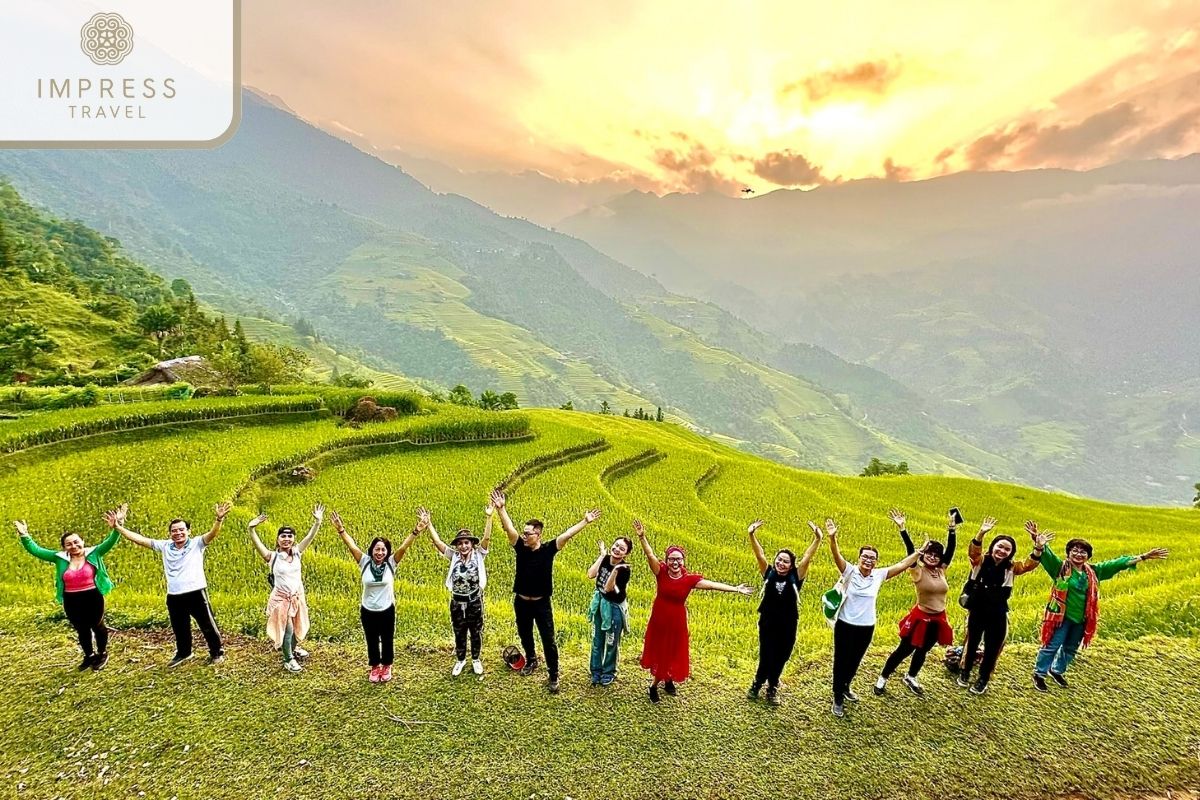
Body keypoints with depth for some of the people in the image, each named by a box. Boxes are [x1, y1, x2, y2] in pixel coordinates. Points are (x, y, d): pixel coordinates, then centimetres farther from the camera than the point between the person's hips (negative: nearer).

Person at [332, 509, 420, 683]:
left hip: (387, 610, 0)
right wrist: (341, 530, -31)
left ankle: (386, 667, 38)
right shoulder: (365, 562, -11)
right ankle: (375, 667, 38)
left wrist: (416, 532, -37)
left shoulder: (391, 563, -12)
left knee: (387, 640, 16)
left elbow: (403, 547, -24)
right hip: (368, 611, 1)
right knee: (372, 641, 17)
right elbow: (351, 546, -20)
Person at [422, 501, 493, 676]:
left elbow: (486, 538, -24)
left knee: (476, 632, 14)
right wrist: (428, 523, -22)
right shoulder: (453, 556, -6)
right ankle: (460, 660, 38)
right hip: (457, 602, 1)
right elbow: (437, 542, -13)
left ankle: (476, 660, 35)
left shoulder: (478, 555, -10)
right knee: (459, 633, 17)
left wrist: (488, 517, -36)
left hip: (475, 601, -1)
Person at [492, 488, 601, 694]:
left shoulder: (548, 550, -13)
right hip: (521, 602, 3)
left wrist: (585, 521, -23)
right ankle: (531, 660, 49)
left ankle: (553, 676, 13)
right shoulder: (520, 547, -8)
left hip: (542, 603, -3)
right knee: (524, 636, 22)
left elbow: (567, 535, -19)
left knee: (548, 640, 1)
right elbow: (509, 528, -19)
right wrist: (501, 508, -31)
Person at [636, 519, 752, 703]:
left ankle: (669, 680, 46)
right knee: (659, 654, 13)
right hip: (659, 621, -1)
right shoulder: (661, 573, -14)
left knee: (674, 654, 17)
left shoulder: (690, 579, -12)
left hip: (677, 623, 1)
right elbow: (650, 555, -26)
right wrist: (642, 537, -41)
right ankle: (654, 686, 36)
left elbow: (712, 584, -18)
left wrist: (735, 589, -25)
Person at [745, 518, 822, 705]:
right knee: (766, 657, 5)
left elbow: (807, 558, -16)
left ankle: (772, 689, 34)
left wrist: (817, 539, -27)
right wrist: (752, 535, -28)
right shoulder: (768, 574, -5)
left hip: (788, 626, 1)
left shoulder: (796, 578, -6)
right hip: (767, 624, -1)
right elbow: (760, 555, -15)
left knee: (780, 659, 13)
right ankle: (757, 684, 30)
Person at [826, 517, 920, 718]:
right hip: (845, 625, -4)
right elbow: (836, 555, -32)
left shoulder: (879, 575, -4)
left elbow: (903, 565, -3)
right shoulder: (850, 571, -15)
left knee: (855, 661, 22)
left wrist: (920, 552, -11)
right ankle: (838, 699, 22)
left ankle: (846, 687, 47)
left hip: (866, 627, 4)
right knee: (841, 662, 6)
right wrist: (832, 538, -50)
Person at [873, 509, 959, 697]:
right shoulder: (918, 571, -13)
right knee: (904, 650, 2)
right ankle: (882, 678, 15)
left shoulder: (942, 570, 1)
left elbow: (950, 550, -5)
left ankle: (910, 678, 40)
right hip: (921, 617, -5)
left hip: (938, 619, 5)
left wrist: (952, 529, -13)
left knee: (922, 651, 19)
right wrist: (902, 529, -37)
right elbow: (910, 551, -26)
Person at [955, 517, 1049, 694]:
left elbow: (1029, 565, -15)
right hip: (976, 612, -1)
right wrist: (981, 533, -44)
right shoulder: (980, 561, -8)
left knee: (992, 649, 11)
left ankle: (983, 680, 30)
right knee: (971, 643, 16)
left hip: (998, 615, 1)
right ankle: (964, 673, 36)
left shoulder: (1011, 567, -1)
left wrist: (1038, 548, -31)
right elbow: (973, 551, -27)